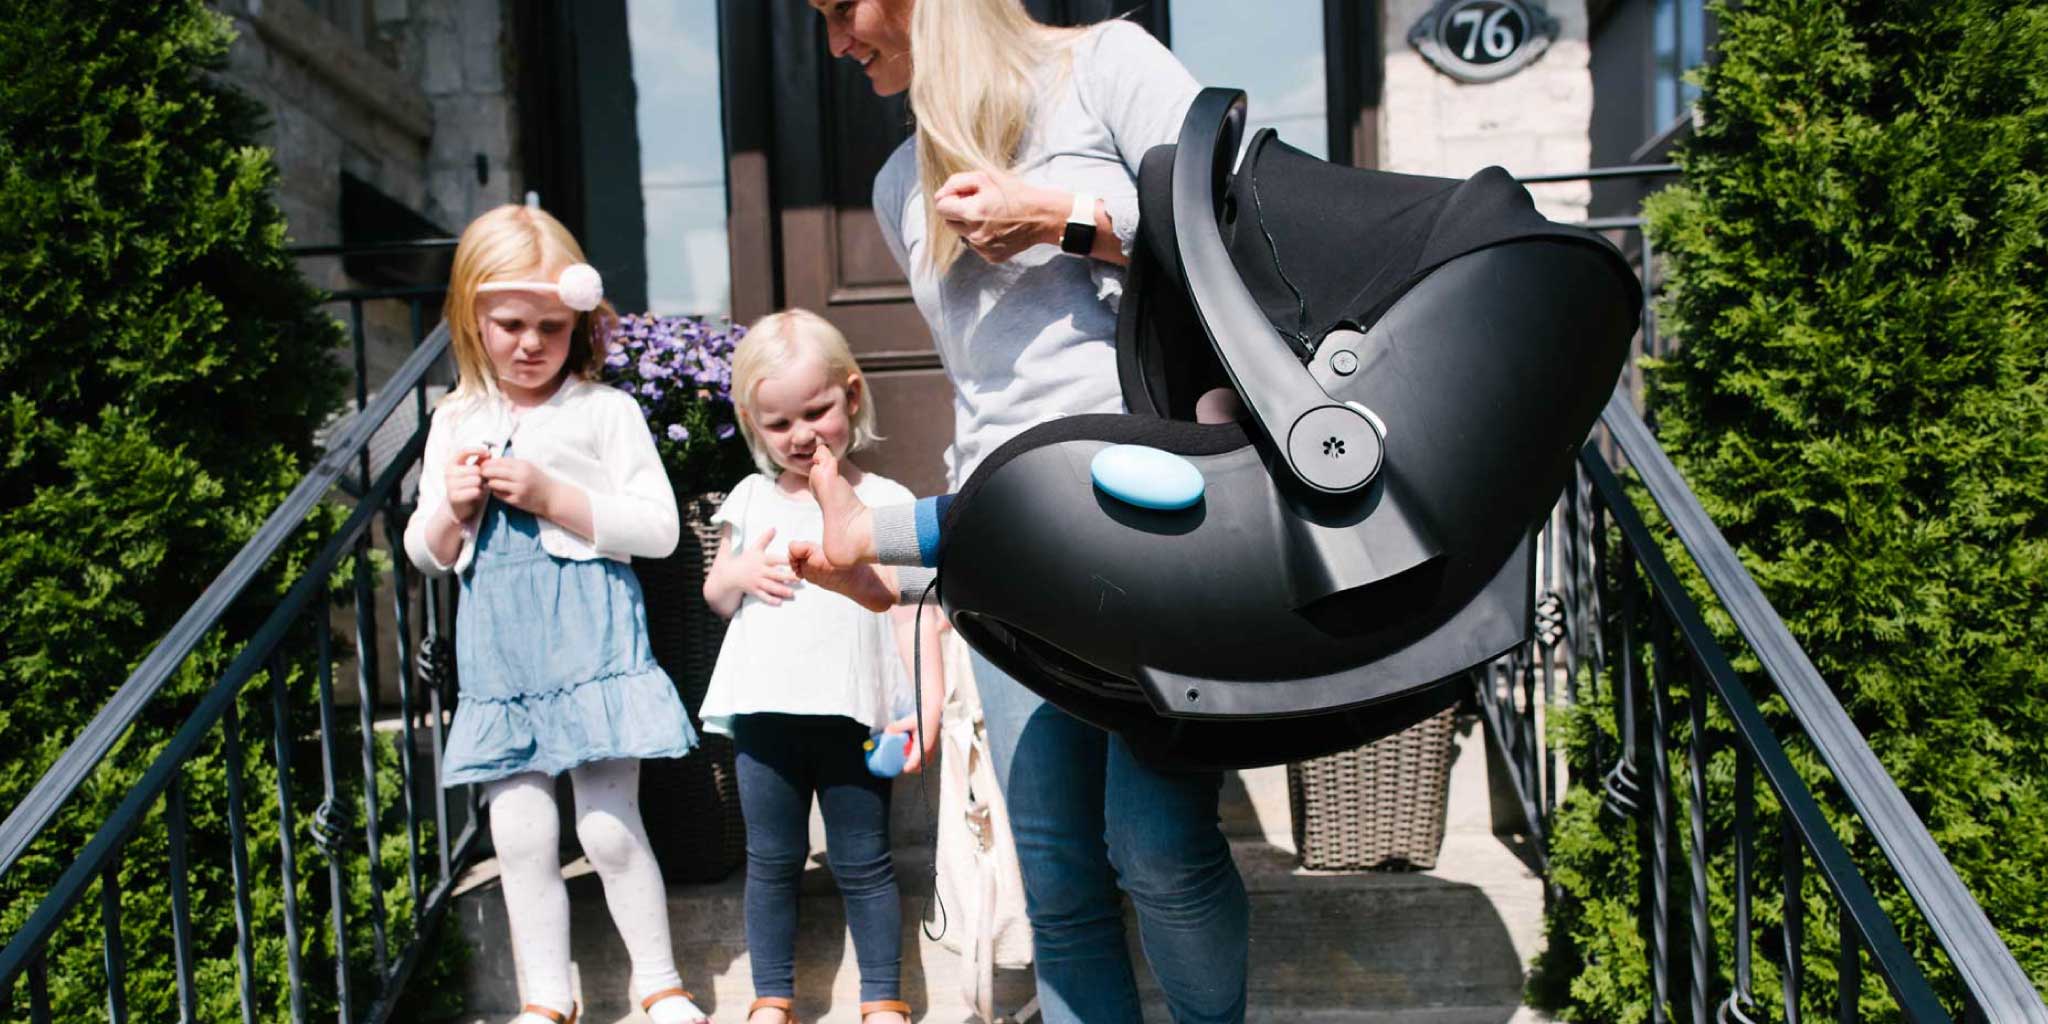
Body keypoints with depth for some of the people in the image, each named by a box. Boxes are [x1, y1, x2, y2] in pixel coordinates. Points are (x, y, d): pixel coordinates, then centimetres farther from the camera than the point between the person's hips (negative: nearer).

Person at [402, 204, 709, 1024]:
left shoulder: (604, 410, -1)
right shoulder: (455, 423, 12)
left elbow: (659, 530, -7)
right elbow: (424, 554, 16)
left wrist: (551, 497, -15)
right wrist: (454, 507, -6)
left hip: (590, 639, -4)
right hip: (498, 655, 4)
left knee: (610, 828, -1)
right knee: (520, 835, 8)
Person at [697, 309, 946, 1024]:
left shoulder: (886, 502, 0)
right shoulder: (751, 500, 8)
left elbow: (910, 611, -2)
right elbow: (716, 598, 18)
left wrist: (928, 700, -12)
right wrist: (737, 573, -5)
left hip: (855, 712, -2)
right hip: (767, 712, 3)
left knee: (862, 863, 8)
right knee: (771, 862, 13)